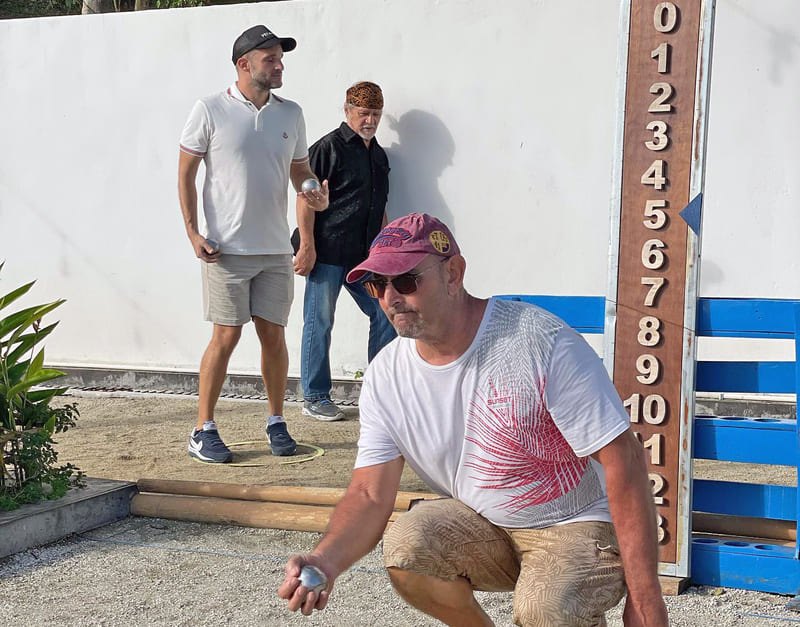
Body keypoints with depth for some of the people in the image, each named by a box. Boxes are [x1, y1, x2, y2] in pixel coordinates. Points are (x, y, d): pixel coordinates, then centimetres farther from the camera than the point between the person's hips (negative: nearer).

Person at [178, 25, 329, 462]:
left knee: (273, 334, 8)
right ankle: (203, 430, 8)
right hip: (227, 247, -4)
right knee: (226, 336, -4)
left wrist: (313, 194, -3)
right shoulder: (210, 111, -3)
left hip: (276, 249, 4)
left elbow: (299, 168, 20)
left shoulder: (291, 114, 10)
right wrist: (193, 233, -8)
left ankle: (276, 422, 22)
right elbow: (185, 174, 0)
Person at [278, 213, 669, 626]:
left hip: (576, 526, -5)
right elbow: (370, 494, -5)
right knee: (405, 547, -23)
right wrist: (327, 559, -29)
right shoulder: (384, 378, -5)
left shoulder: (541, 343, -22)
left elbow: (623, 458, -21)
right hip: (481, 523, 5)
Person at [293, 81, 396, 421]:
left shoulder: (378, 155, 17)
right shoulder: (328, 147, -7)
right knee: (319, 323, 1)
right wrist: (307, 248, -17)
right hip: (327, 253, -7)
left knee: (385, 314, 6)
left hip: (364, 256, 7)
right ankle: (315, 398, 10)